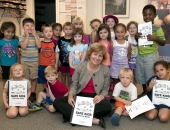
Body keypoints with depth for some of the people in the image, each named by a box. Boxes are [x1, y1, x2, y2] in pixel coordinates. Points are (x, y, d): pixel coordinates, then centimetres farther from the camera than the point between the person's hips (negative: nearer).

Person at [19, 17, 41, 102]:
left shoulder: (36, 36, 1)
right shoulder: (21, 37, -3)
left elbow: (39, 46, -14)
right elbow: (24, 46, -19)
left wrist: (34, 35, -13)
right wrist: (27, 35, -16)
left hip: (34, 61, 1)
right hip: (24, 61, -1)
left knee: (34, 78, 6)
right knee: (24, 78, 7)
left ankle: (33, 93, 18)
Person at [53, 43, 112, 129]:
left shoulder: (106, 70, -1)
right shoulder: (80, 66, -2)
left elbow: (105, 89, 3)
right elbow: (74, 85, 2)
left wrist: (101, 96, -20)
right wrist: (71, 95, -19)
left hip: (95, 98, -1)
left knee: (107, 107, -35)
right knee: (57, 102, -23)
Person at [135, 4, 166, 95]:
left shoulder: (157, 28, -9)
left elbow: (163, 43, -10)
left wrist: (155, 38, -28)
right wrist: (136, 36, -9)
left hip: (151, 56, -6)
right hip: (140, 55, 6)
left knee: (151, 77, 2)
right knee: (140, 76, 18)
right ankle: (144, 92, 36)